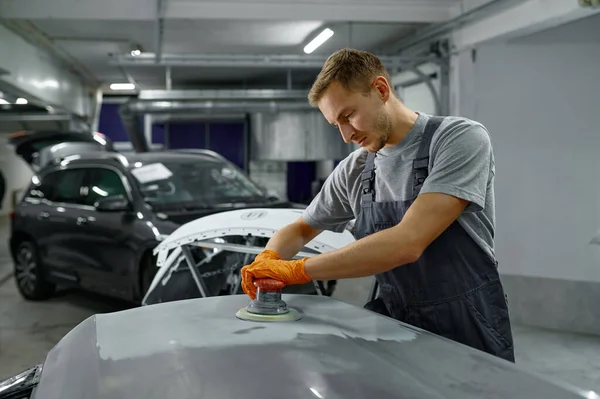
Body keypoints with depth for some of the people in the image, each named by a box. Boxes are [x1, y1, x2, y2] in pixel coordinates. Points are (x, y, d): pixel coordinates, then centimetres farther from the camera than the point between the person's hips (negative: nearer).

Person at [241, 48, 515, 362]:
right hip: (396, 325, 5)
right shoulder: (353, 171, 5)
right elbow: (299, 230, 19)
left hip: (468, 333, -4)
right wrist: (268, 259, -5)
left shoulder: (462, 139, -13)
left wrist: (297, 270, -21)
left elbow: (408, 242, -24)